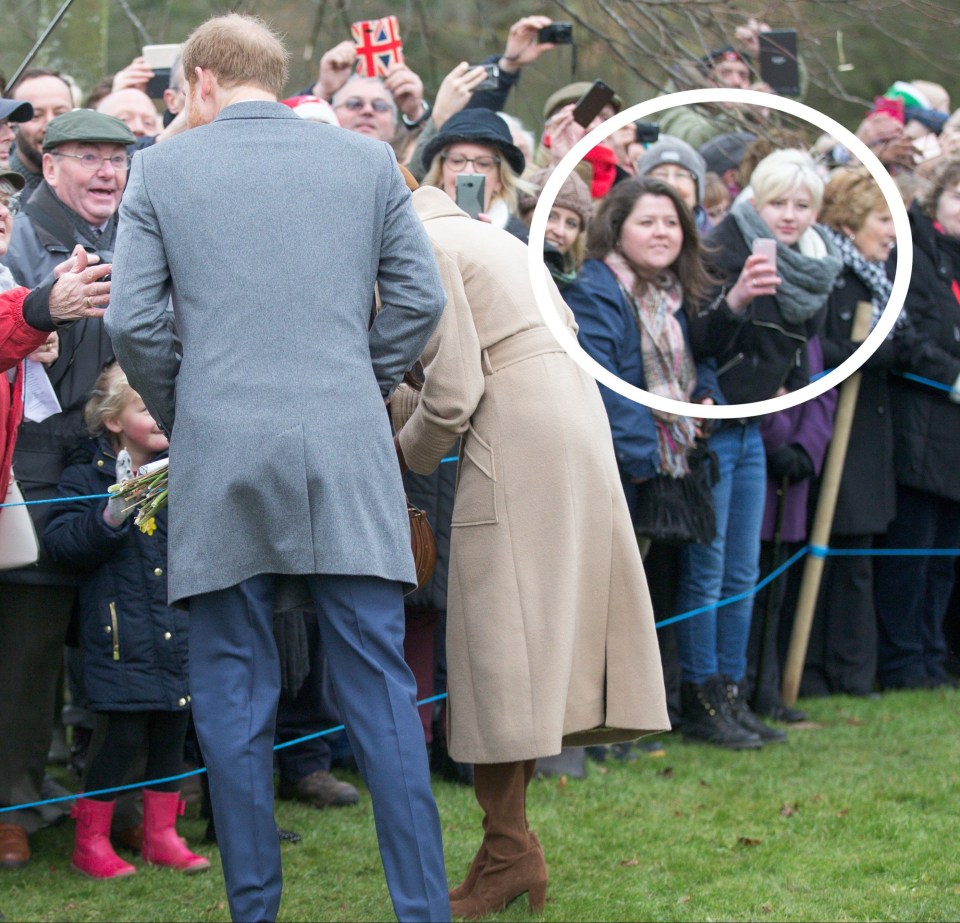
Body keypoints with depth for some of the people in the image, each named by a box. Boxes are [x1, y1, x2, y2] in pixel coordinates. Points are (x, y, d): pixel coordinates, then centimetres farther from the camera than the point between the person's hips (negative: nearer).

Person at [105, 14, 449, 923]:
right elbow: (420, 298, 5)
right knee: (379, 686, 2)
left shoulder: (161, 168, 3)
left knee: (233, 695, 6)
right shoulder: (366, 160, 8)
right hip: (347, 453, 1)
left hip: (218, 459, -1)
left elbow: (132, 320, -1)